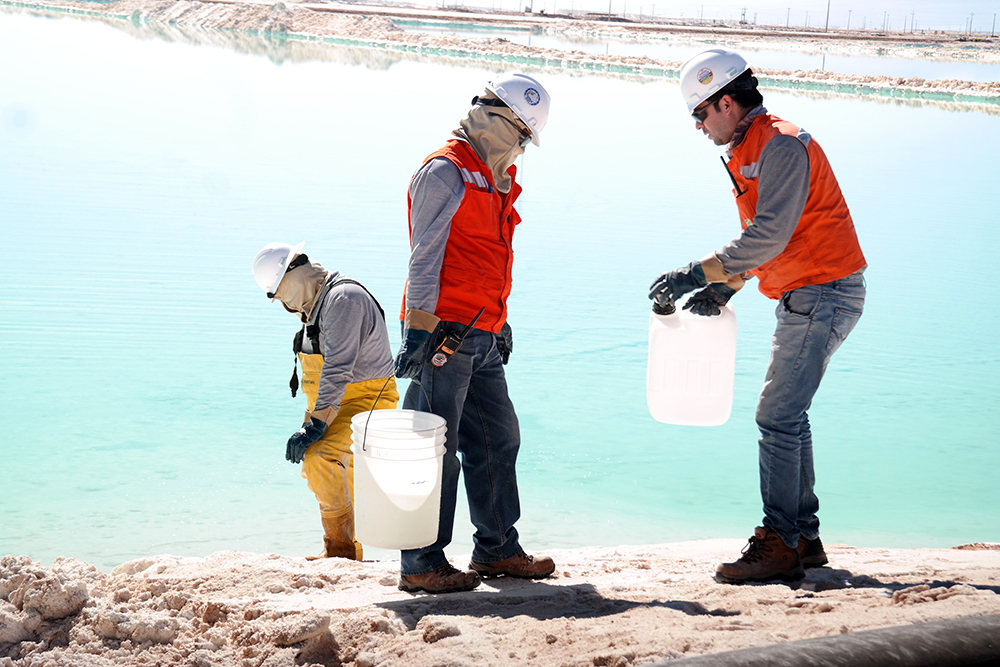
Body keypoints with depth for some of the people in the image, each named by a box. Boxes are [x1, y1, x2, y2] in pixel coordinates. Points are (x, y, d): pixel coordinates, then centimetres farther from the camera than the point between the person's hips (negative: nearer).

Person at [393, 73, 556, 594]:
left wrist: (500, 322, 27)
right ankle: (421, 565, 1)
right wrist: (418, 330, -18)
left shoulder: (493, 178, 20)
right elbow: (425, 258, -14)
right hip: (444, 334, -10)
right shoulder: (446, 171, -10)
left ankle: (496, 549, 24)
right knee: (436, 449, -5)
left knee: (498, 439, 13)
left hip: (480, 335, 10)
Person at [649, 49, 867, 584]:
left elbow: (769, 234, -24)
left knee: (777, 418, -12)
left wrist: (699, 274, -23)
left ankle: (779, 545, -8)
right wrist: (728, 285, 6)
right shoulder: (750, 151, 16)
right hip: (807, 298, 11)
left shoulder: (781, 147, -16)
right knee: (787, 417, 13)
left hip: (822, 297, -11)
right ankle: (803, 538, 19)